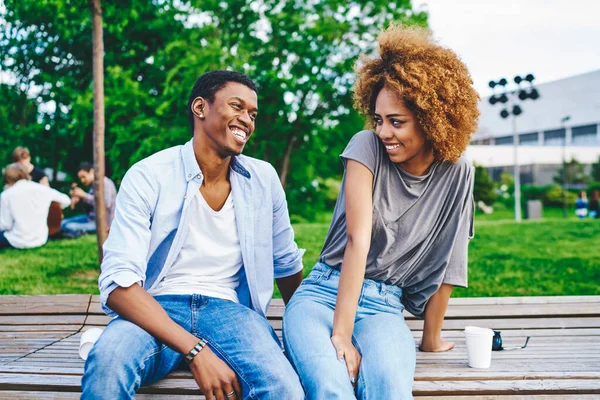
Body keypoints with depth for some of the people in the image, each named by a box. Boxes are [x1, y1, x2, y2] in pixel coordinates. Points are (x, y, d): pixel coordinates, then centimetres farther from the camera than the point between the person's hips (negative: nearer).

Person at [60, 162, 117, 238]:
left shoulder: (105, 183, -17)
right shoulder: (94, 185, 10)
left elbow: (106, 203, -31)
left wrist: (84, 195, -24)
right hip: (91, 218, 10)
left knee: (68, 227, -22)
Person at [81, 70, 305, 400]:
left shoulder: (264, 179, 6)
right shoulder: (148, 177, -6)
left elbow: (287, 263, 20)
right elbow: (118, 284, -16)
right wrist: (195, 350, -27)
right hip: (155, 311, -1)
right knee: (107, 363, -36)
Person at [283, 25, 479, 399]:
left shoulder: (456, 172, 0)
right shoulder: (367, 146, -7)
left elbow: (446, 262, 6)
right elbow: (358, 240, -16)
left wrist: (432, 336, 11)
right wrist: (341, 335, -20)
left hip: (384, 305, 2)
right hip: (324, 292, -1)